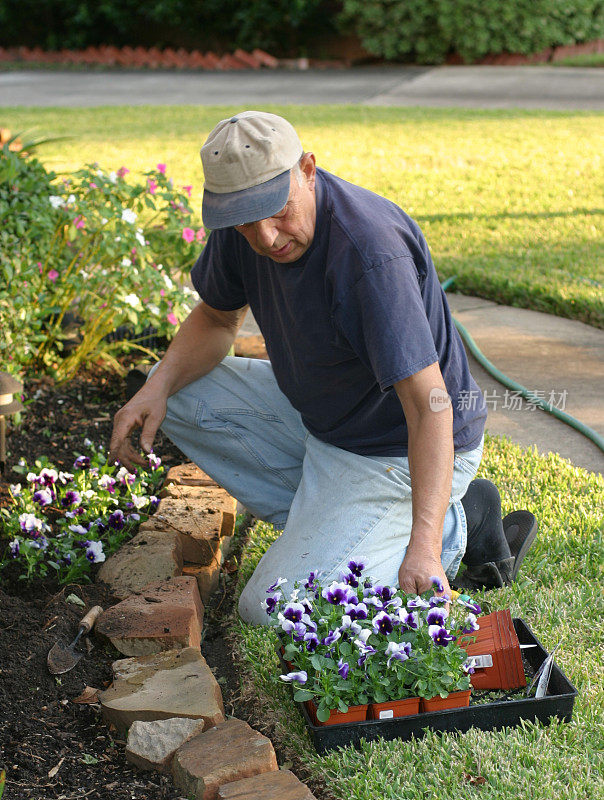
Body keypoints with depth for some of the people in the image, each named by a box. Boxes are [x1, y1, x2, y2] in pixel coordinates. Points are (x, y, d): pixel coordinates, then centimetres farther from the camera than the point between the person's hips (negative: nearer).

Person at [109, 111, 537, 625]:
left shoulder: (372, 254, -34)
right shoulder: (245, 224, -10)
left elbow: (429, 406, -38)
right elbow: (218, 318, 9)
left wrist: (423, 546, -49)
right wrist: (158, 386, -11)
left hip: (397, 448, -8)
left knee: (272, 608, -17)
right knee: (178, 395, 2)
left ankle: (451, 527, 0)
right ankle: (323, 516, 2)